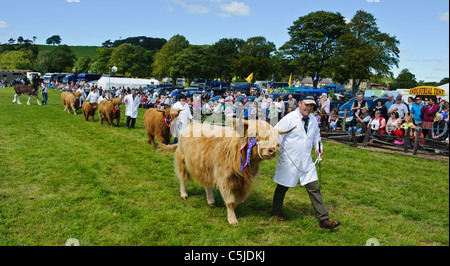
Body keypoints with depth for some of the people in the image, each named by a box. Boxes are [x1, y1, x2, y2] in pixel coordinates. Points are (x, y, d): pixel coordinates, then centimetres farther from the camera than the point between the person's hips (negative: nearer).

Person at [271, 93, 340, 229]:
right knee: (283, 187, 12)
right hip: (289, 161, -5)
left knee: (314, 188, 2)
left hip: (306, 161, 5)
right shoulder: (289, 118, -14)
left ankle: (324, 219, 6)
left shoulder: (313, 120, 6)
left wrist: (318, 147, 7)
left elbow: (316, 135, 23)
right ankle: (276, 211, 36)